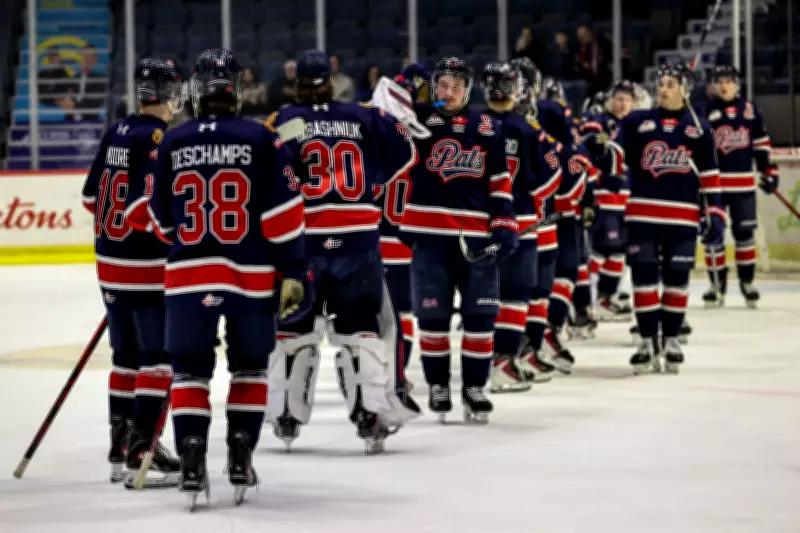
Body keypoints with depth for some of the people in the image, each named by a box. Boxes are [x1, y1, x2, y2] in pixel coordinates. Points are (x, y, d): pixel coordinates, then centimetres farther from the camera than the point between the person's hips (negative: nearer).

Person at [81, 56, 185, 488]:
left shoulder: (116, 134, 9)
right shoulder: (159, 140, -16)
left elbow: (93, 197, 15)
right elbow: (149, 208, -25)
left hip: (111, 262, 9)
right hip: (148, 267, -9)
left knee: (127, 356, 16)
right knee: (159, 359, -4)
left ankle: (120, 451, 22)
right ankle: (141, 452, -7)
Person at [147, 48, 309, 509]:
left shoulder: (173, 144, 1)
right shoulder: (263, 142, -5)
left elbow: (163, 219, 11)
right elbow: (284, 214, -8)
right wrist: (294, 272, -3)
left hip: (189, 276, 1)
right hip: (252, 275, 0)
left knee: (190, 371, 7)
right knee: (250, 367, 15)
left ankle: (192, 465, -3)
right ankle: (241, 462, 13)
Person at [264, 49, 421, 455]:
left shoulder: (282, 122, 0)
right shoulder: (364, 117, 4)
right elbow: (403, 153, 9)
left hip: (301, 241, 0)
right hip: (358, 240, 0)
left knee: (294, 326, 15)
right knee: (363, 326, 8)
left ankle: (287, 415, 19)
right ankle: (371, 413, -4)